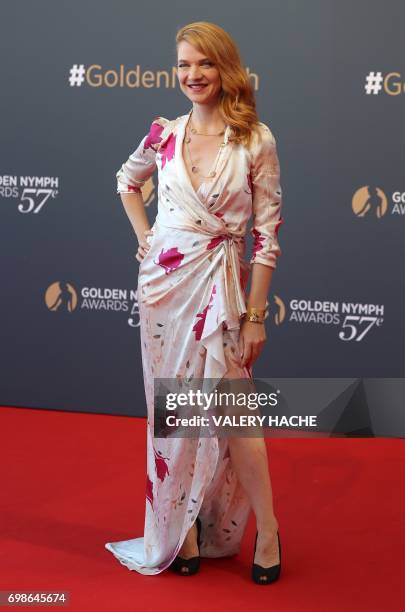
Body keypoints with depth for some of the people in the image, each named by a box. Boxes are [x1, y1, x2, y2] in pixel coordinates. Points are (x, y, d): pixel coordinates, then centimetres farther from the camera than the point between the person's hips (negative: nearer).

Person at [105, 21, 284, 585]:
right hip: (164, 281, 3)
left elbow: (267, 231, -5)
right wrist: (143, 235, 8)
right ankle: (180, 532, 23)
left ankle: (267, 533, 13)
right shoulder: (164, 134, 3)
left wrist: (255, 315, -8)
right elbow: (127, 181, 24)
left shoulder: (256, 139, -6)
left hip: (222, 286, -3)